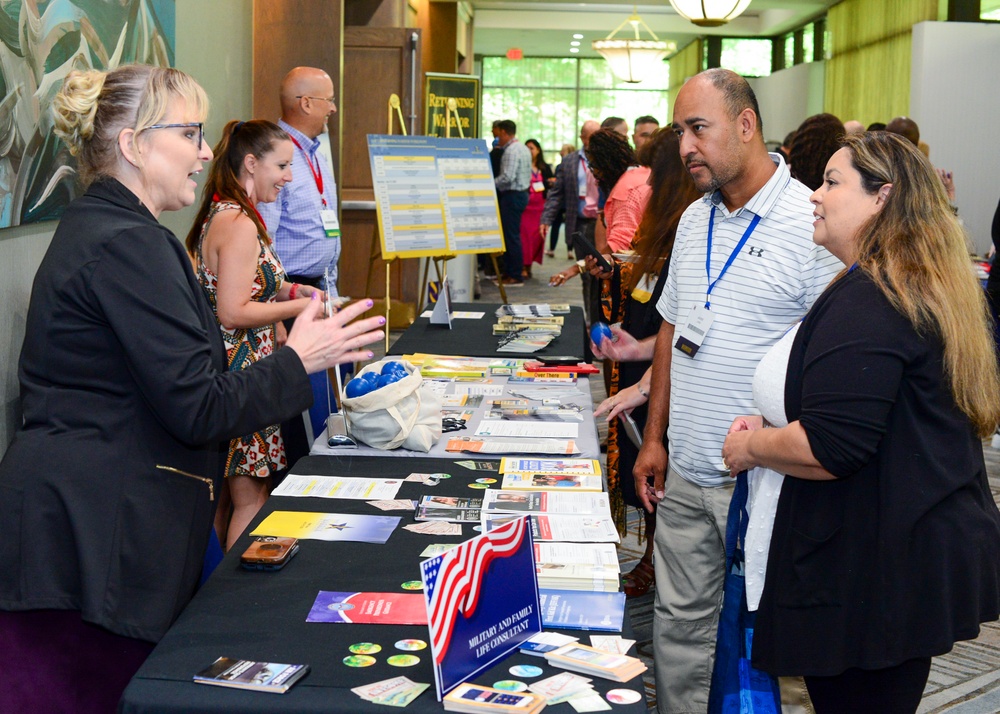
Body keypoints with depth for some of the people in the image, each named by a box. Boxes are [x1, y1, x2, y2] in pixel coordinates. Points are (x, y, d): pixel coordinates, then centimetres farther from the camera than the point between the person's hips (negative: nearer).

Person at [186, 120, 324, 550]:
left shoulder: (220, 215, 14)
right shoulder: (240, 224, -18)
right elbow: (232, 313, -22)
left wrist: (286, 289, 13)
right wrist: (300, 306, -13)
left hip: (224, 373, 10)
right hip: (240, 379, -10)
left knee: (225, 495, 17)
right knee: (251, 499, -2)